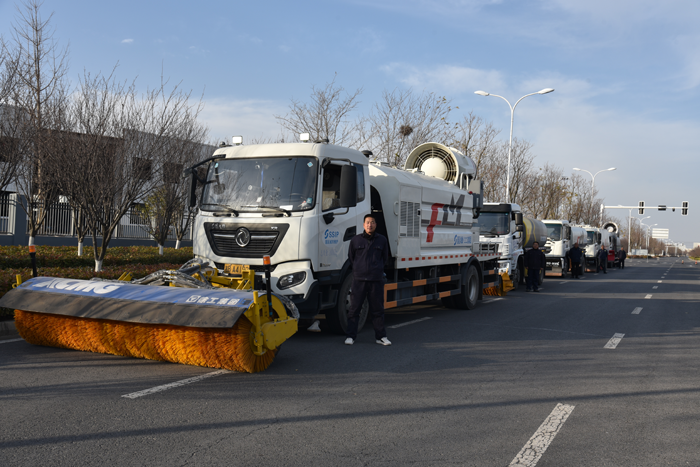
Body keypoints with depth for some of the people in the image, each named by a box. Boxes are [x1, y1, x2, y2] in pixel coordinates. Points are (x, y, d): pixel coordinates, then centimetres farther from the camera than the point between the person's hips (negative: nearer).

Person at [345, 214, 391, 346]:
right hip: (359, 279, -1)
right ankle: (350, 336, 6)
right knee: (354, 309, 0)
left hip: (376, 280, 1)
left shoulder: (382, 240, 7)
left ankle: (381, 336, 14)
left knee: (377, 309, 6)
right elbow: (351, 257, 16)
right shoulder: (355, 240, 4)